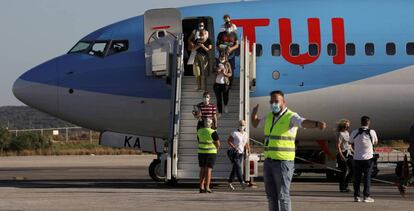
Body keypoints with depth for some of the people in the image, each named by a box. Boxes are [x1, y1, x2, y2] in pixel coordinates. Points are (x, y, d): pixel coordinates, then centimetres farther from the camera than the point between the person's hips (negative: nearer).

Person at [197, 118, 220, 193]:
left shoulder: (199, 131, 4)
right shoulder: (213, 132, -12)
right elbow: (218, 144, -9)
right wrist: (216, 149, 11)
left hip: (201, 152, 4)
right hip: (211, 153, -4)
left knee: (202, 169, 10)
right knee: (208, 169, -3)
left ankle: (201, 187, 4)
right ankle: (207, 187, -5)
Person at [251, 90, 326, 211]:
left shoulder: (291, 117, -12)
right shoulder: (270, 117, 13)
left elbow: (305, 123, -33)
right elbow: (255, 124, 31)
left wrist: (317, 124, -53)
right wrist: (254, 113, 11)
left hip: (283, 162, -8)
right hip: (269, 161, 8)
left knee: (283, 195, -5)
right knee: (271, 195, 11)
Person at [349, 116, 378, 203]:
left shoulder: (354, 133, -4)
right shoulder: (372, 132, -7)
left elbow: (351, 143, 9)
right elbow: (375, 142, 9)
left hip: (357, 158, 1)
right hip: (368, 158, -1)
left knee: (357, 178, 8)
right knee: (367, 177, 4)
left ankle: (356, 196, 10)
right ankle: (366, 196, 1)